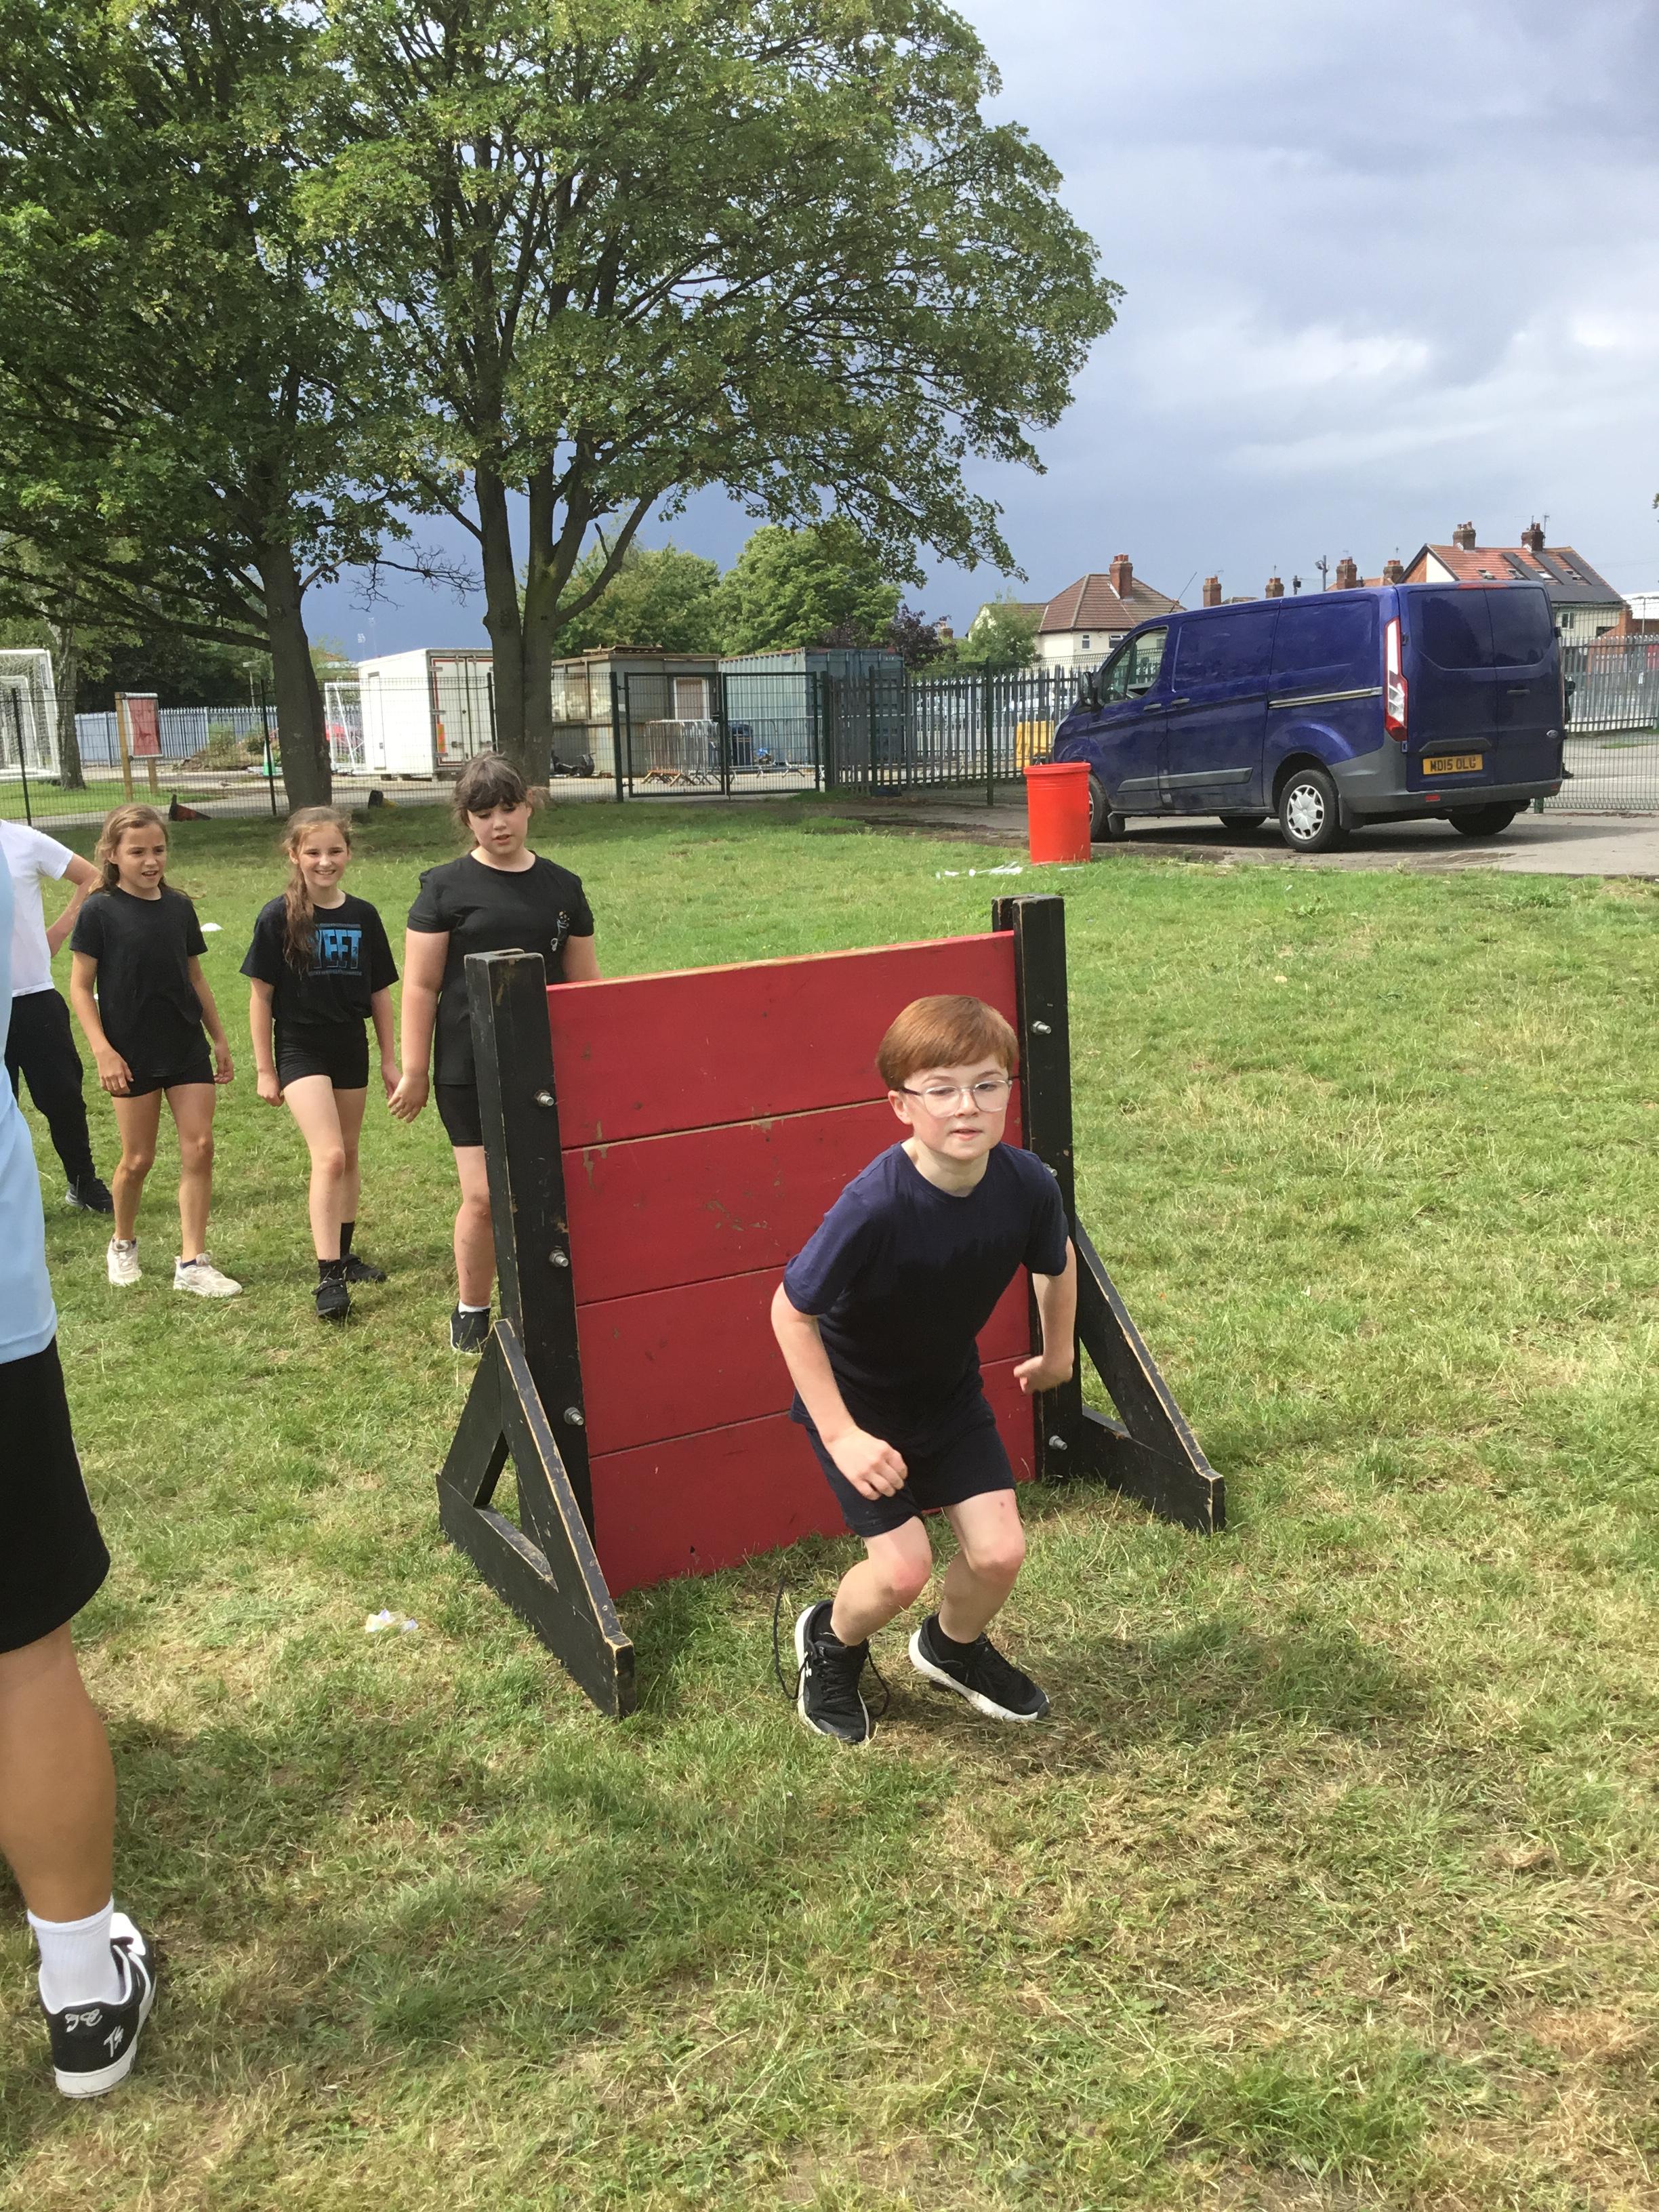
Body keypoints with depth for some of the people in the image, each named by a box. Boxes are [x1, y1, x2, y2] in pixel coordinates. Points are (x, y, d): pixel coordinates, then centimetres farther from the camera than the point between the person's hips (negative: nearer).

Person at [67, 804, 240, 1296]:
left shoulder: (179, 907, 4)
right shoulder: (100, 911, -8)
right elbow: (80, 987, -7)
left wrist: (220, 1038, 13)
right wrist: (102, 1050, -15)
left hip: (187, 1048, 4)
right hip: (133, 1055, -4)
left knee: (199, 1148, -3)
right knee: (138, 1158, 6)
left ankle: (192, 1263, 4)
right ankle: (123, 1244, 32)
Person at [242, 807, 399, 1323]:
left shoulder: (363, 916, 1)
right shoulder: (278, 918, -9)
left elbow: (379, 992, 7)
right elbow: (261, 996, -5)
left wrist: (389, 1060, 9)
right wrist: (264, 1069, -5)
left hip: (351, 1050, 4)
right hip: (300, 1051, -4)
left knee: (348, 1156, 15)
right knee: (328, 1156, -16)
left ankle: (343, 1252, 31)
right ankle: (329, 1277, -13)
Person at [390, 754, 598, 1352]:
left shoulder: (561, 887, 8)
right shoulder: (446, 887, -1)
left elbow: (584, 983, 15)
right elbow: (420, 986, -1)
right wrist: (413, 1071, -3)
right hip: (471, 1071, -3)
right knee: (485, 1196, -2)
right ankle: (470, 1311, 19)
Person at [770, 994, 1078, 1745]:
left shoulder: (1026, 1184, -21)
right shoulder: (875, 1205, -35)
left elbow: (1056, 1263, 3)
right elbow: (790, 1312, -25)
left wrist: (1057, 1353, 17)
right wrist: (841, 1435, -24)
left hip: (949, 1389, 5)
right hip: (853, 1399, -4)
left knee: (999, 1553, 0)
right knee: (904, 1568, -10)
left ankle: (954, 1648, 34)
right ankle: (829, 1643, 25)